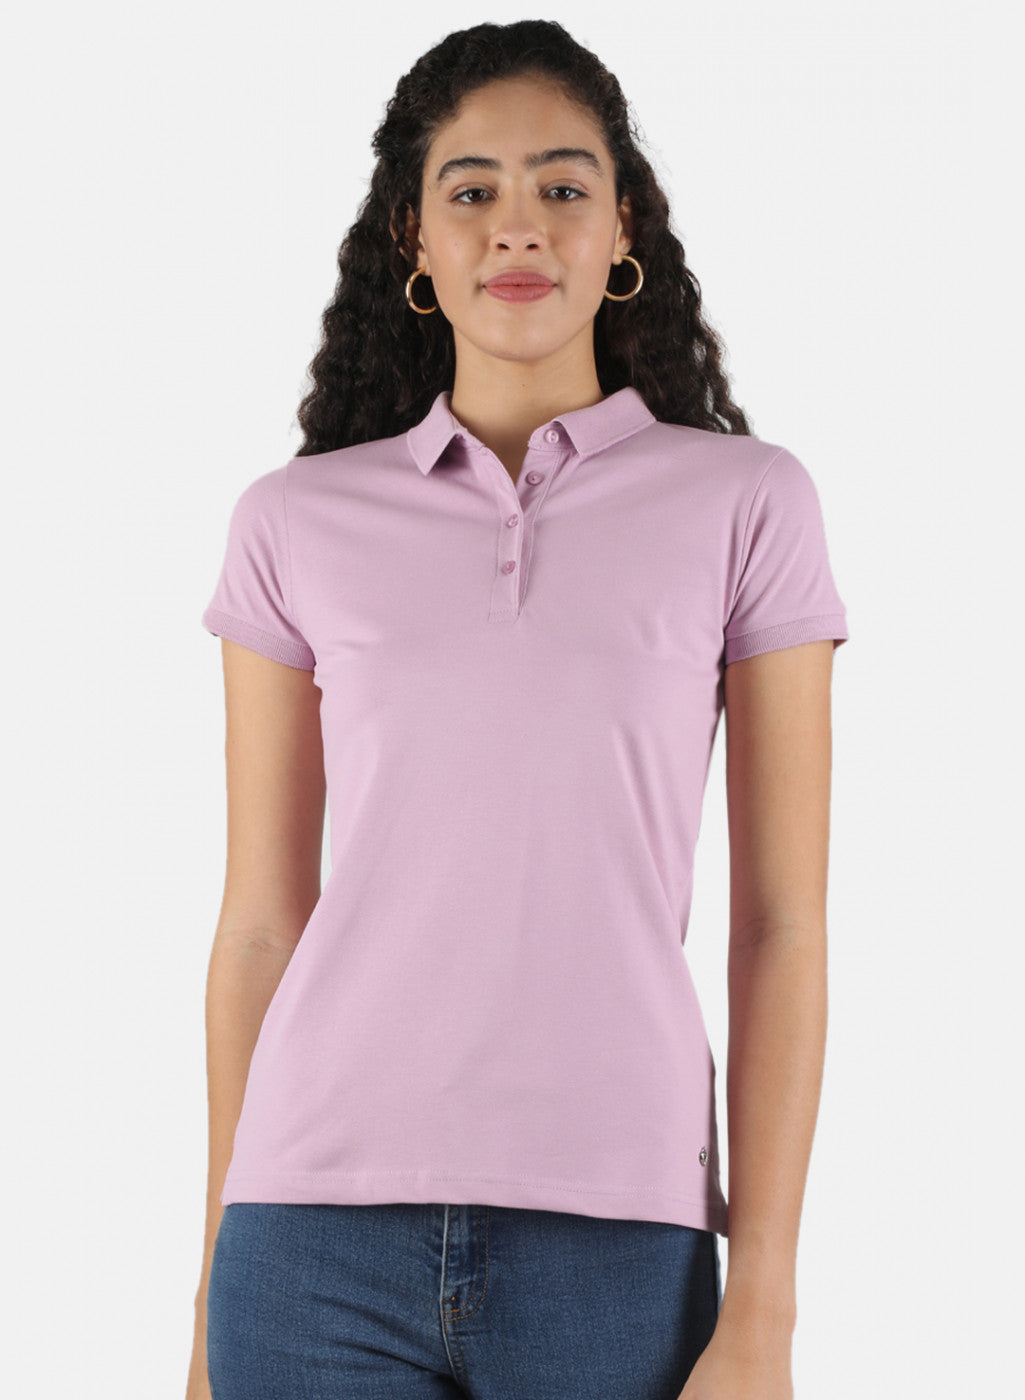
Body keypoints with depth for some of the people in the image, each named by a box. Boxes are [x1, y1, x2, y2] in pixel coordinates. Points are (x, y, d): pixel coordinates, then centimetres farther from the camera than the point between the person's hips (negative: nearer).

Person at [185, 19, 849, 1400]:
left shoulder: (746, 504, 3)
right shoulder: (300, 523, 6)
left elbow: (781, 929, 1)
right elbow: (259, 922, 9)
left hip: (617, 1236, -1)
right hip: (323, 1235, 1)